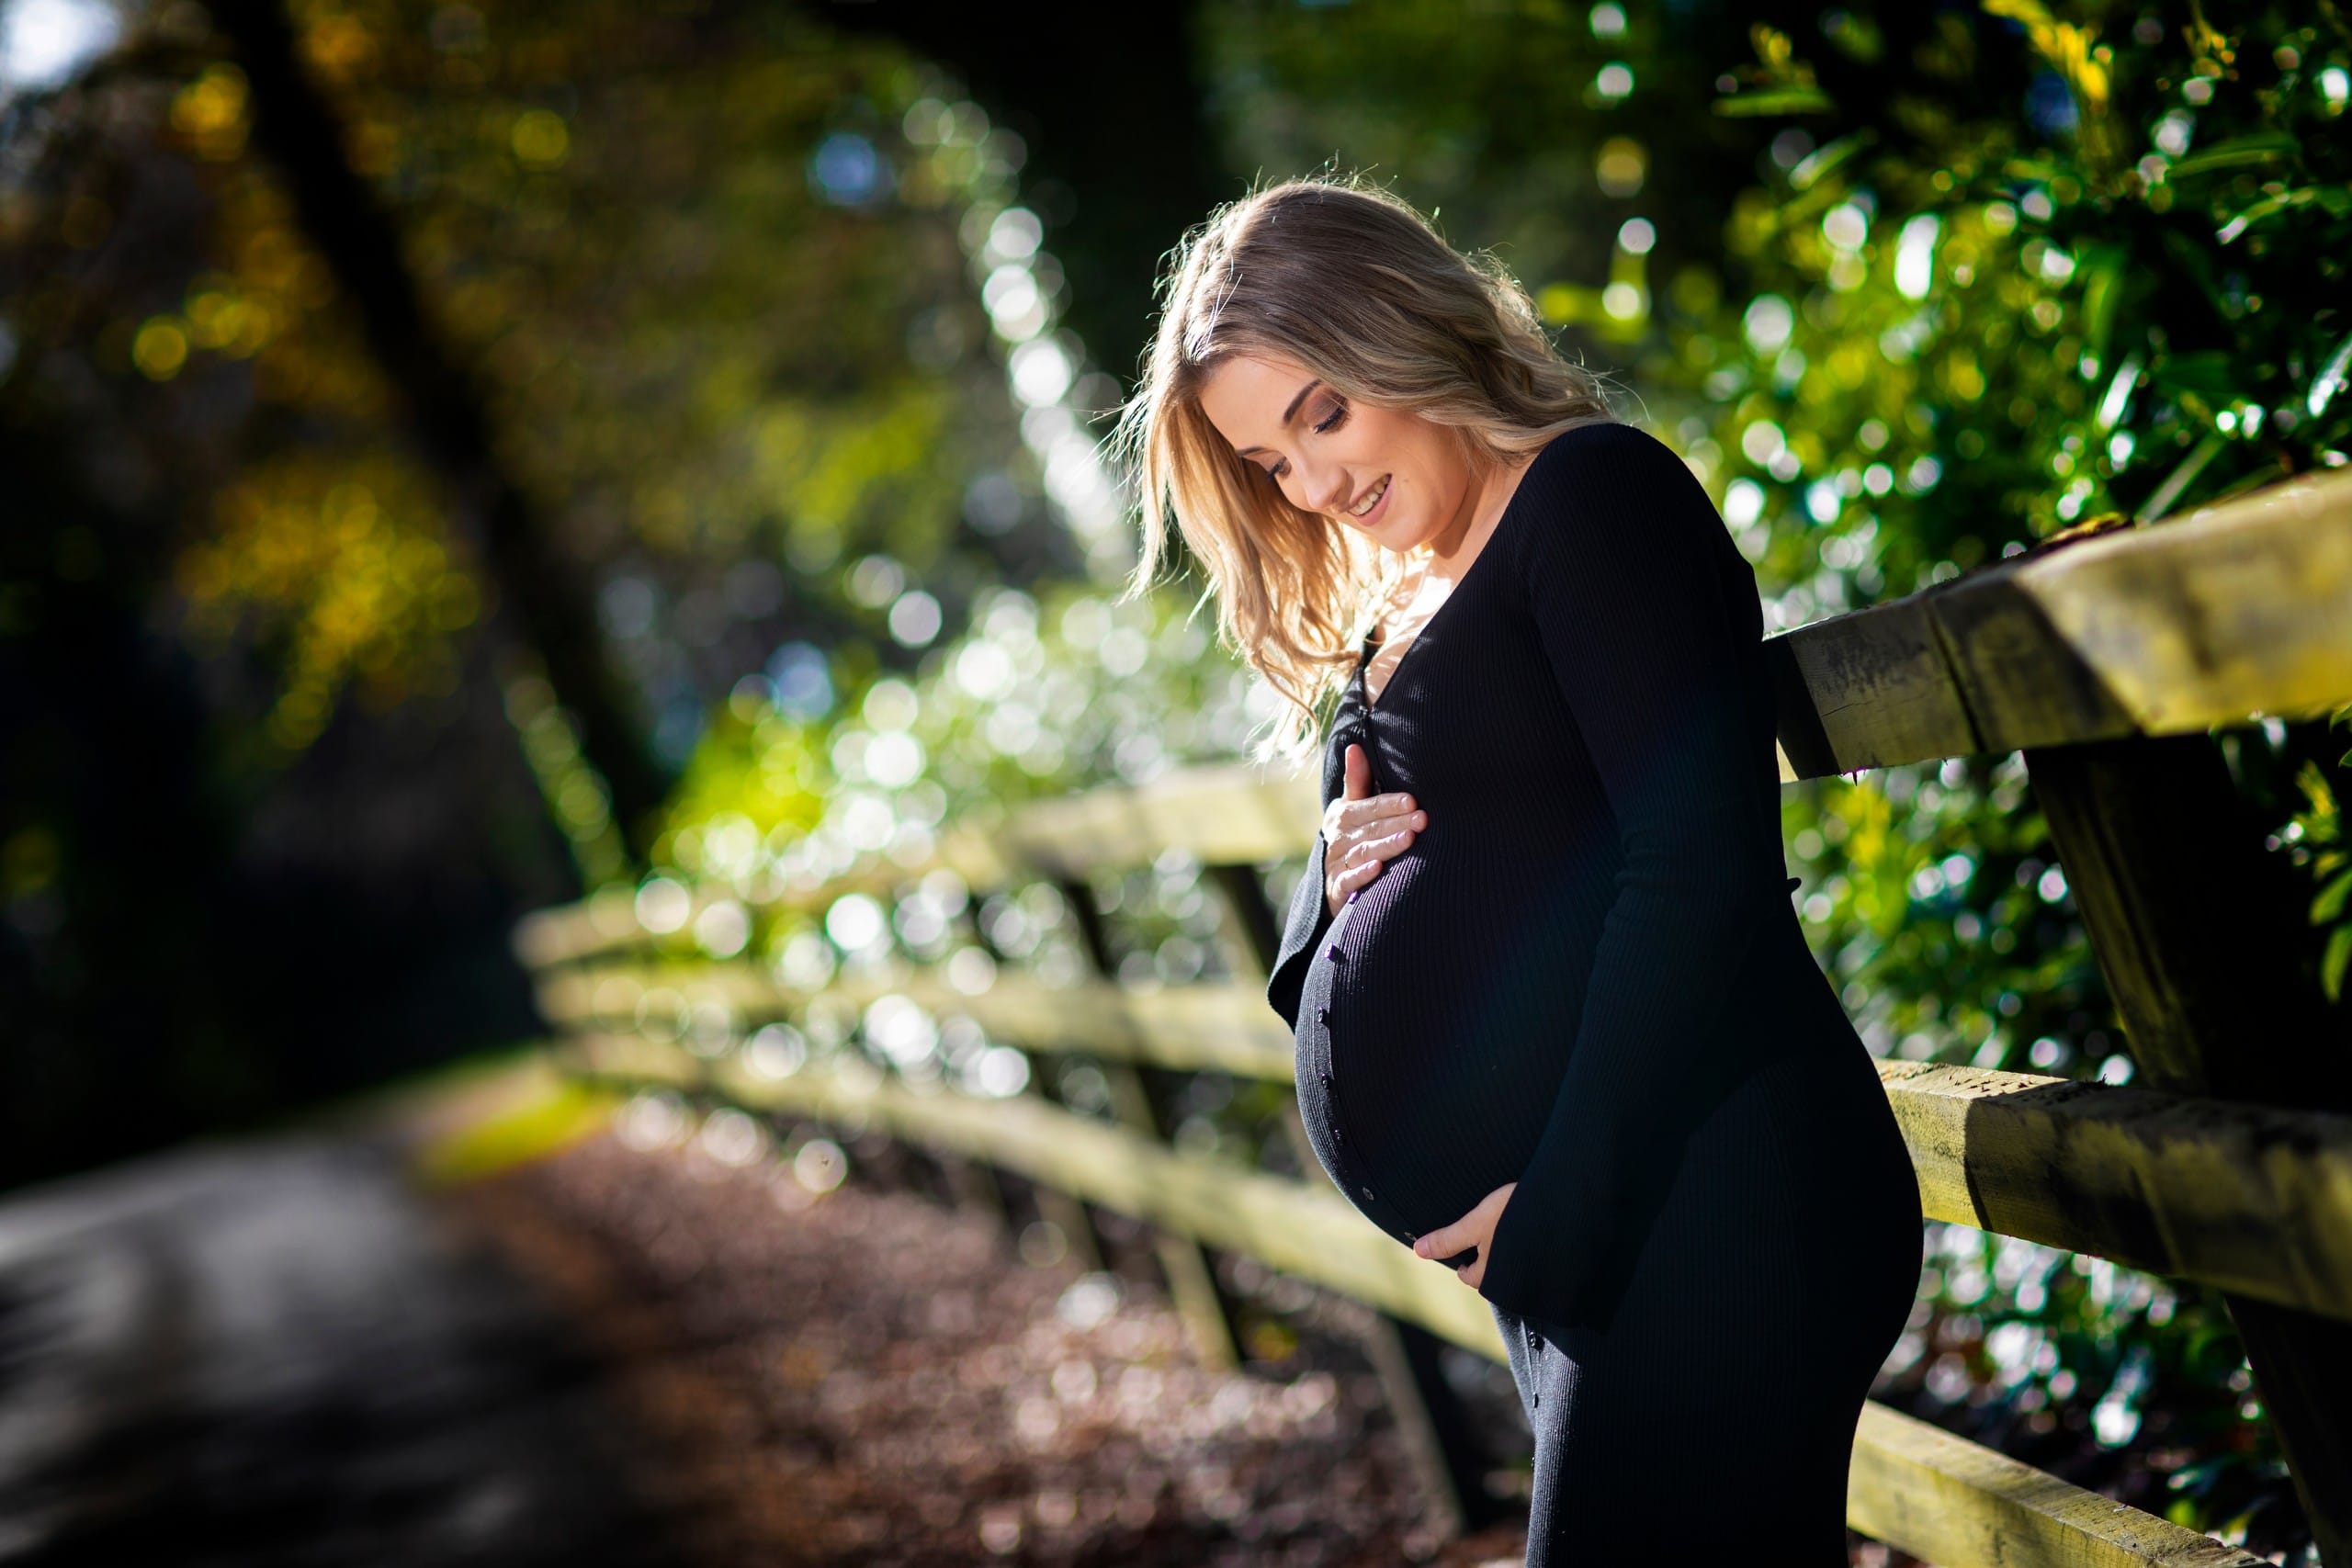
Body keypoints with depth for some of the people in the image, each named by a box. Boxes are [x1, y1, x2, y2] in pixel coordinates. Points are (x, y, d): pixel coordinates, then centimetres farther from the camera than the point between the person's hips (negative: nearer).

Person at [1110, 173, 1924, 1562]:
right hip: (1567, 1260, 9)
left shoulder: (1593, 493, -5)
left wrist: (1562, 1210, -17)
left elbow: (1702, 863, -16)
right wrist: (1338, 888, 2)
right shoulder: (1391, 625, 21)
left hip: (1699, 1212, -8)